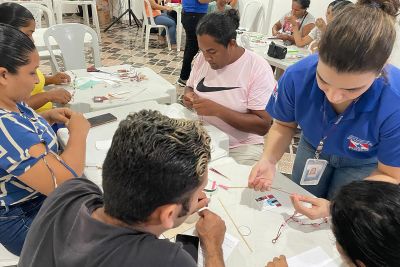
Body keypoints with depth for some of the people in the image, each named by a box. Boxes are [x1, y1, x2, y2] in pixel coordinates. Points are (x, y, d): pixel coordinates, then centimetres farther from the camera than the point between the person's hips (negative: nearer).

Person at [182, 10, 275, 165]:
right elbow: (190, 87, 16)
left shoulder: (258, 68, -16)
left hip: (240, 147, -3)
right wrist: (189, 96, -9)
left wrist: (217, 110, -26)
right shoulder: (202, 58, -1)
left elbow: (263, 125, -18)